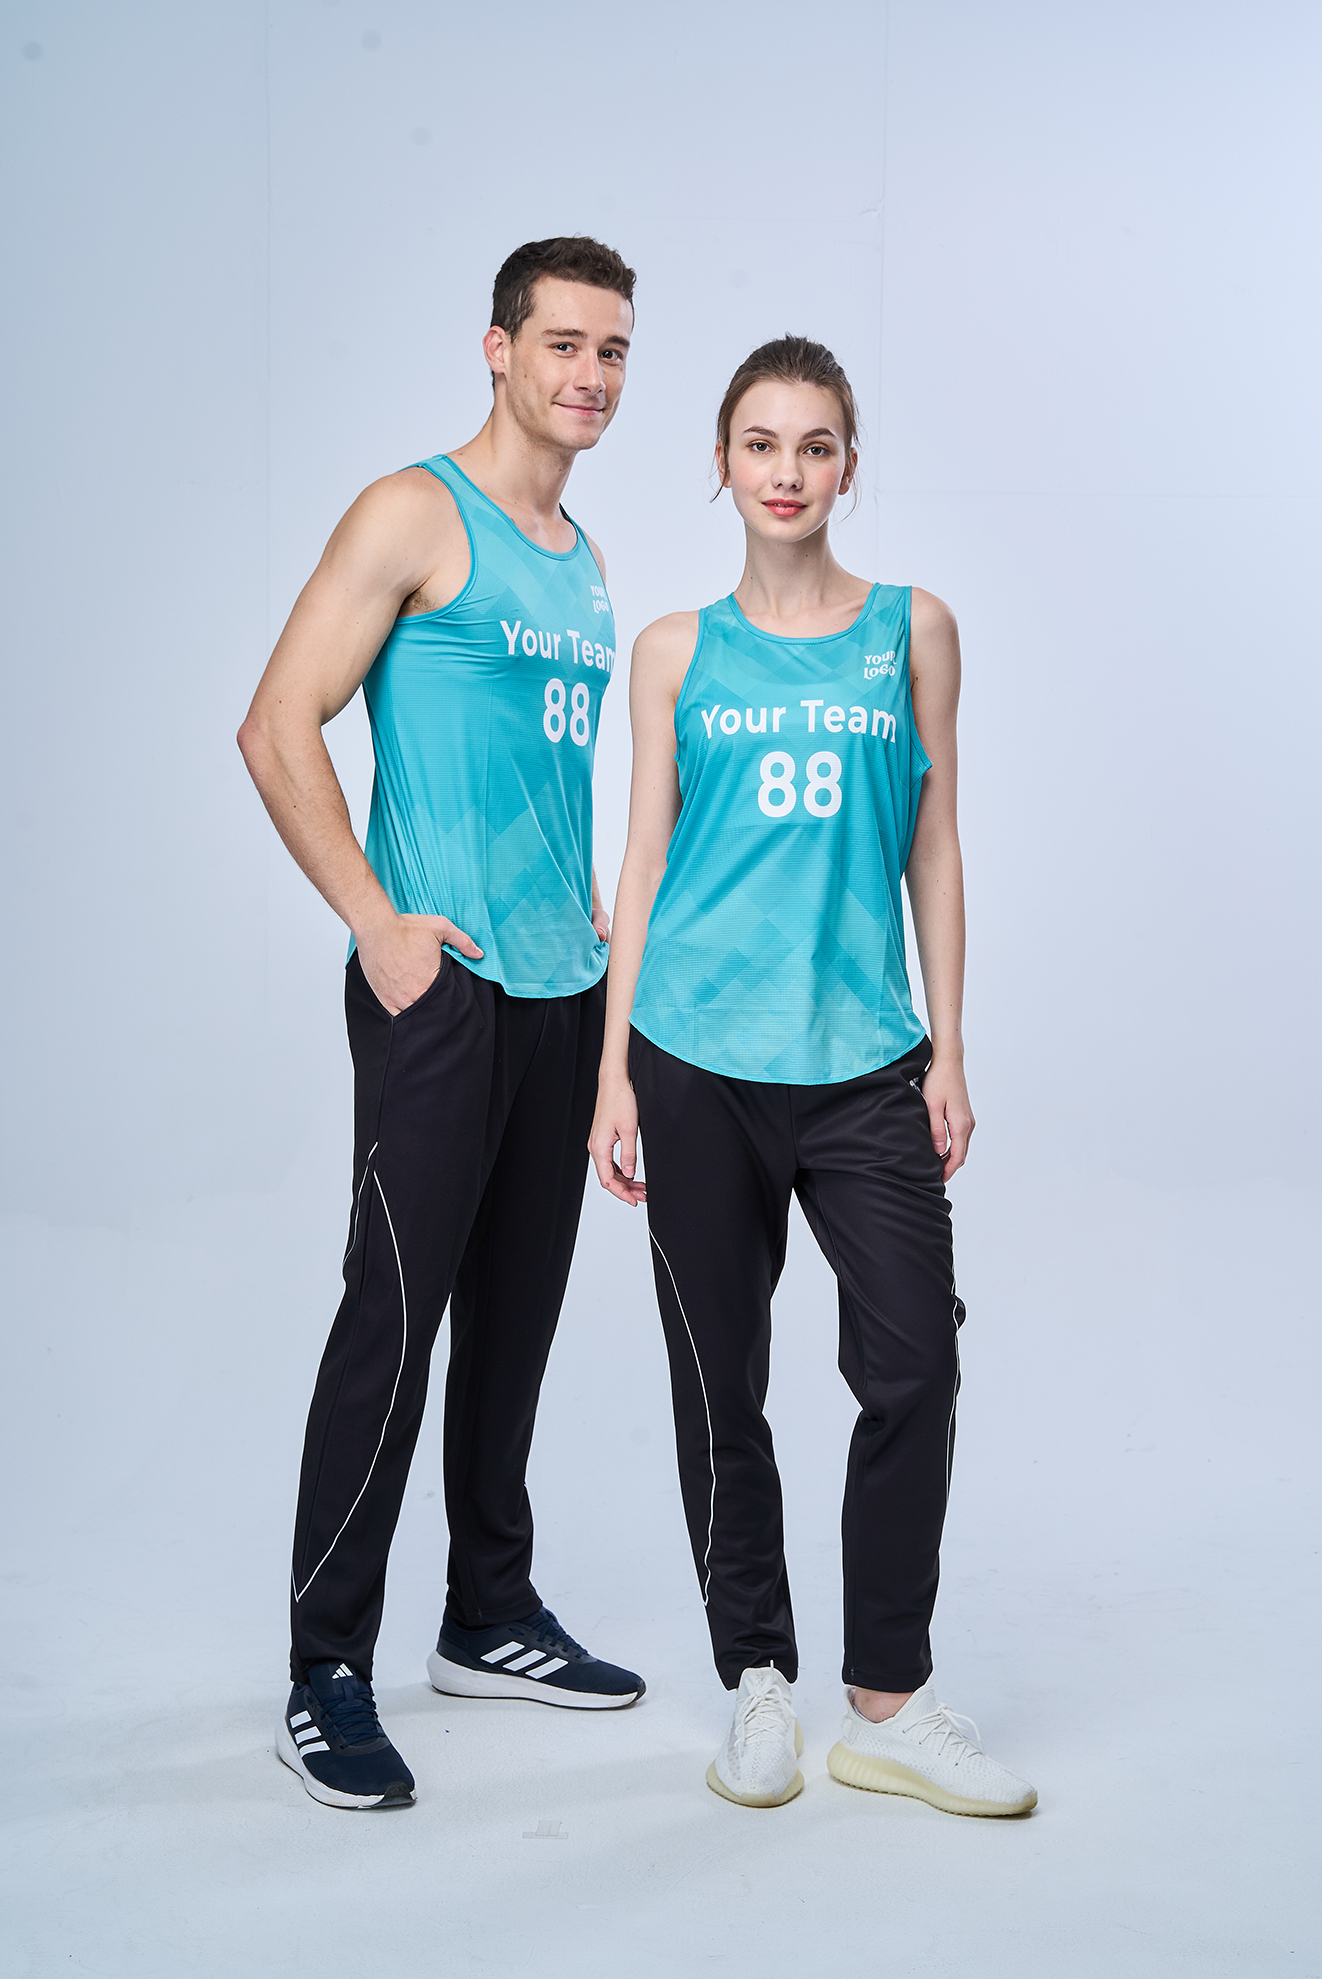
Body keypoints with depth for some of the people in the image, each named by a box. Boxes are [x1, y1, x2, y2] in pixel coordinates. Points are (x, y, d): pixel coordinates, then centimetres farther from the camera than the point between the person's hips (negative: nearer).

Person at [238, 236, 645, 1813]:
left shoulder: (582, 561, 18)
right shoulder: (416, 515, -6)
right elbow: (277, 730, -11)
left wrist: (589, 913, 16)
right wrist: (374, 919, -15)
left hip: (564, 992, 8)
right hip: (440, 986, -8)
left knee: (517, 1315, 13)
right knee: (393, 1323, -7)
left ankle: (490, 1622, 26)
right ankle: (326, 1673, 3)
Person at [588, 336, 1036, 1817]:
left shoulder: (913, 630, 7)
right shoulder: (677, 652, 6)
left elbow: (933, 850, 9)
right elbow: (643, 863, 7)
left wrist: (947, 1051, 4)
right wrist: (614, 1072, 2)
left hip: (862, 1056, 0)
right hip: (700, 1056, 0)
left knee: (914, 1366, -6)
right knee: (719, 1380, 7)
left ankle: (887, 1705, 10)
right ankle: (758, 1682, 23)